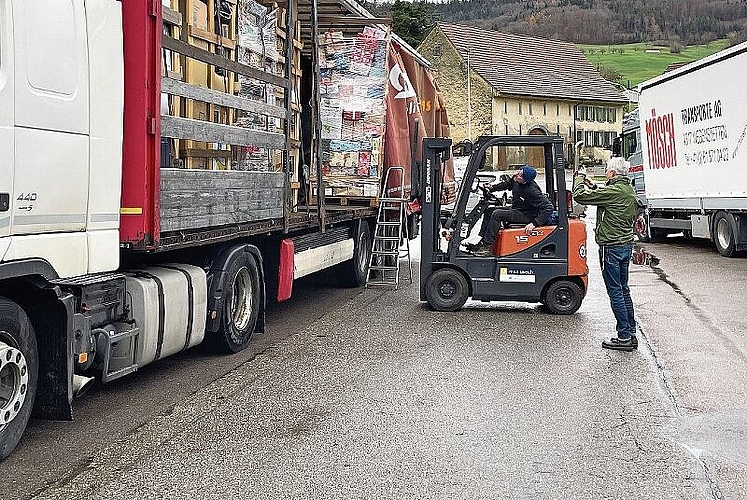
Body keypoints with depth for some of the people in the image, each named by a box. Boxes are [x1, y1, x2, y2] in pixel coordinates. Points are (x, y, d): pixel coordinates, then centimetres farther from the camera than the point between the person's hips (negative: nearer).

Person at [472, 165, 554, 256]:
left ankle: (488, 247, -19)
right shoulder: (516, 181, -7)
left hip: (526, 216, -10)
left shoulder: (532, 191, -30)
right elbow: (507, 184, 18)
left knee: (497, 214, -23)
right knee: (489, 211, 9)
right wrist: (492, 187, 4)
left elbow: (549, 208, -30)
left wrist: (535, 223, -34)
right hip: (515, 209, 10)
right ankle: (482, 241, 8)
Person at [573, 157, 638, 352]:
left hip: (612, 247, -9)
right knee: (623, 290, 15)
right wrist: (594, 188, 16)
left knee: (615, 291, -3)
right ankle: (631, 333, 20)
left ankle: (624, 337, 0)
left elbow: (580, 196, -17)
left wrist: (580, 178, 0)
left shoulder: (614, 191, -19)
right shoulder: (629, 190, 10)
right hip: (626, 245, 9)